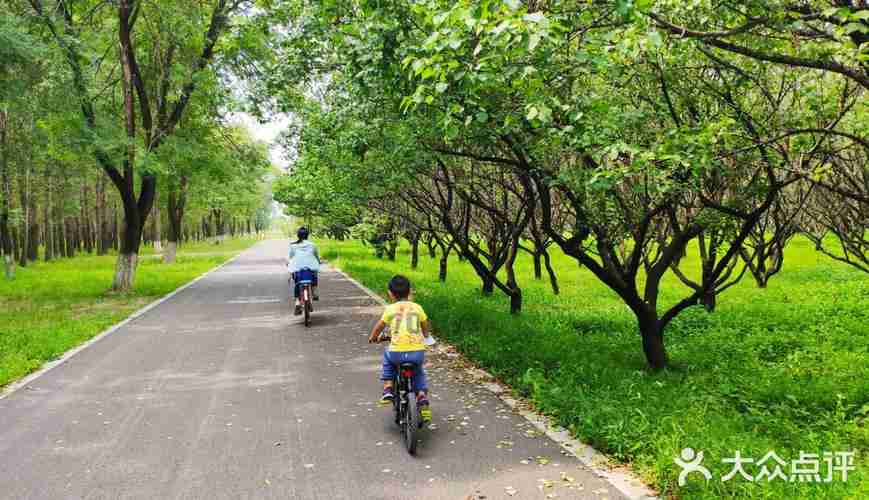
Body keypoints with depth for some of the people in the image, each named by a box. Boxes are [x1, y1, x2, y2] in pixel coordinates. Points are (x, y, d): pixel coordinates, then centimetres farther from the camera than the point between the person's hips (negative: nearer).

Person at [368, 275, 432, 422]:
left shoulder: (390, 309, 7)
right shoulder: (417, 307, 12)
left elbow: (378, 328, 18)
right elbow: (426, 329, 23)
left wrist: (373, 338, 39)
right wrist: (425, 335, 46)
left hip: (397, 352, -1)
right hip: (417, 352, 2)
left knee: (387, 355, 34)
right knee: (419, 373, 32)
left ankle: (387, 389, 24)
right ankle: (423, 398, 11)